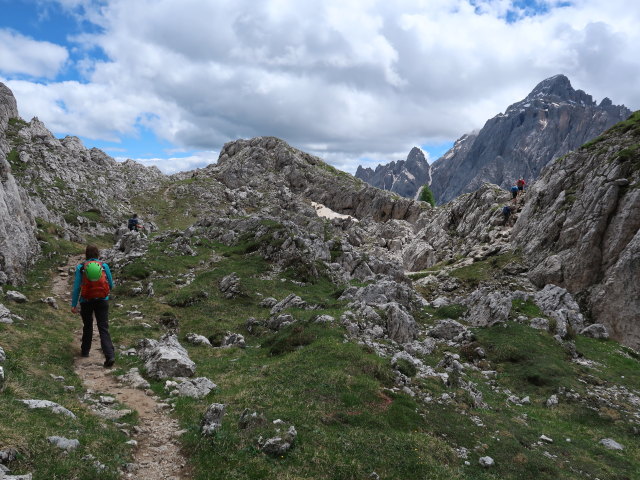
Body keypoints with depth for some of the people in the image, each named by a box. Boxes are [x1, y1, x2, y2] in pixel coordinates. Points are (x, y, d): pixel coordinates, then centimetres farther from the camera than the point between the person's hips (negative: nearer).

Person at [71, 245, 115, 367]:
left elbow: (76, 287, -6)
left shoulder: (80, 267, -3)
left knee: (87, 326, 23)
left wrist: (74, 304, -2)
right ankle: (110, 356, -15)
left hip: (86, 301, 0)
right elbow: (111, 285, 4)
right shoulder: (104, 266, -1)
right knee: (104, 329, -1)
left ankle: (85, 350, 37)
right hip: (102, 301, 0)